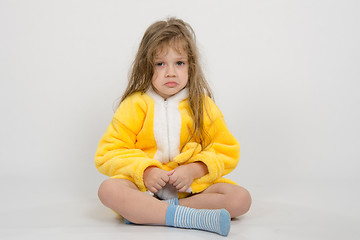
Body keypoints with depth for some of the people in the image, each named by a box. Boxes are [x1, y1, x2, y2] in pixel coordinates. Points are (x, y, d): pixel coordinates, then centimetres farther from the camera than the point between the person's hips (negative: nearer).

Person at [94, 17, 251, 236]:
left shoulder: (202, 105, 5)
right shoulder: (135, 104, 2)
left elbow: (227, 150, 5)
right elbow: (109, 153, -1)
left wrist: (194, 170, -12)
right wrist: (144, 170, -17)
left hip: (194, 186, 2)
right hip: (143, 185, -1)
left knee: (241, 198, -22)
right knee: (109, 190, -30)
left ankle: (143, 213, -25)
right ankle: (191, 217, -35)